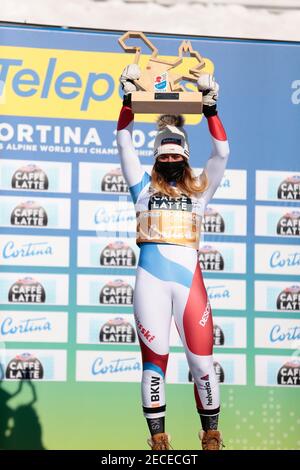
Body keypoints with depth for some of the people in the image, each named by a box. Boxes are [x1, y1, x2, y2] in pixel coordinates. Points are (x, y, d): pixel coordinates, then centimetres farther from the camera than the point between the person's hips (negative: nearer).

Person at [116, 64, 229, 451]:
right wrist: (129, 98, 3)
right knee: (154, 362, 1)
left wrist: (210, 106, 2)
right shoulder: (144, 186, 17)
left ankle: (211, 436, 11)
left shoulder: (199, 189, 18)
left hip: (189, 277, 0)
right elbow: (123, 142, 11)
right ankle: (158, 441, 6)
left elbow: (221, 152, 10)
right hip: (150, 278, 0)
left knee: (202, 362, -1)